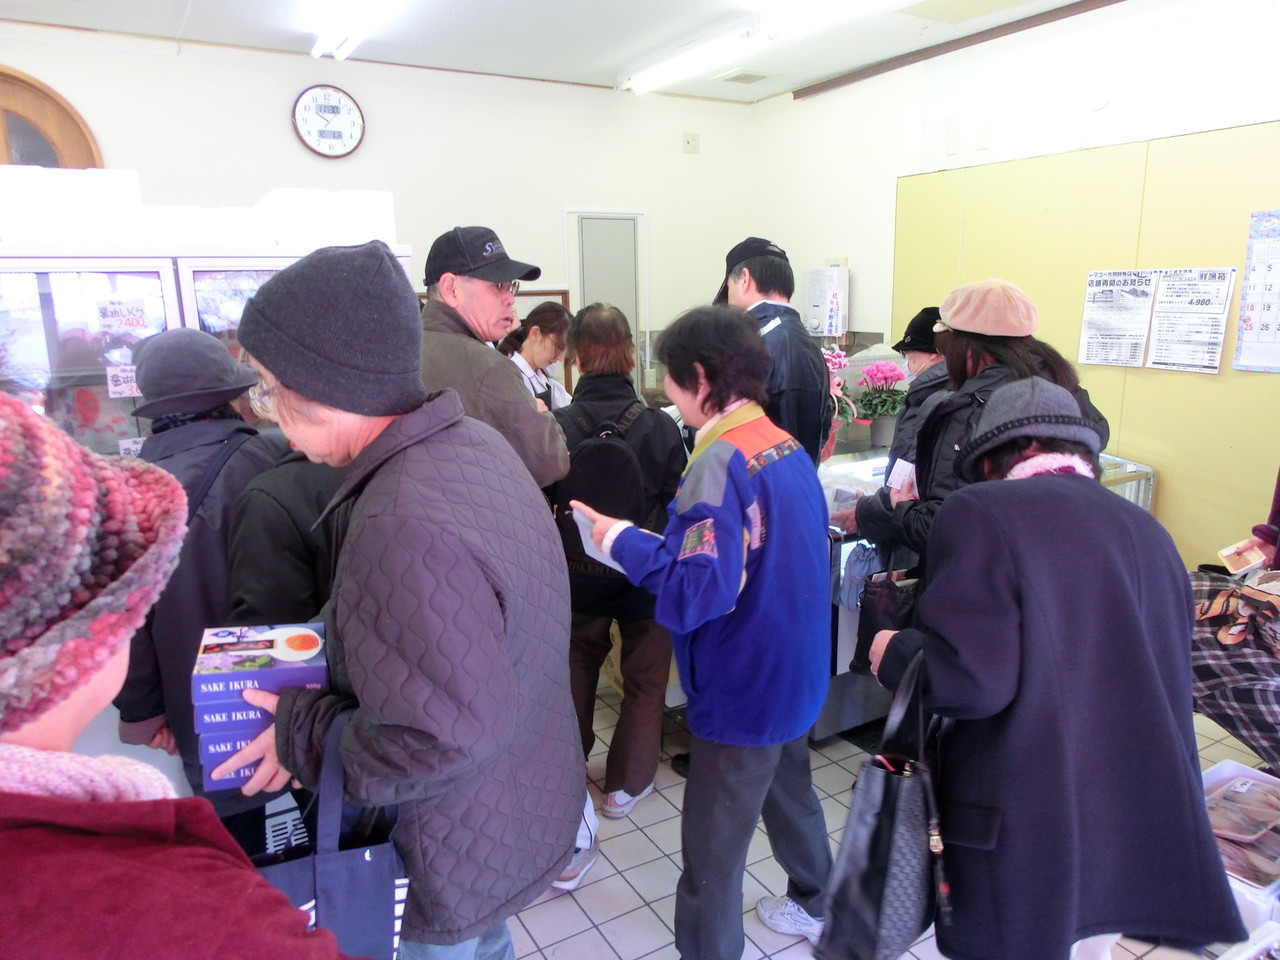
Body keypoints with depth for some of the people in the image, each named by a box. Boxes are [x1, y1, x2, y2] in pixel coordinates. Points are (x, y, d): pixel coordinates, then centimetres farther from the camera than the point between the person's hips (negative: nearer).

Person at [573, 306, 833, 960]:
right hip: (793, 672, 10)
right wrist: (659, 541, 10)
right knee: (790, 791, 30)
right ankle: (815, 905, 52)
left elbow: (701, 592, -30)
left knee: (711, 845, 6)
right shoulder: (788, 447, 1)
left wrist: (625, 541, -18)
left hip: (743, 690, -10)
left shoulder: (721, 463, -25)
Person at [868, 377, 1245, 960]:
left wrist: (895, 654, -3)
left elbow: (974, 677, -21)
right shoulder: (1147, 530, 7)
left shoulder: (978, 512, -13)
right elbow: (1171, 686, 14)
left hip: (1022, 832, -6)